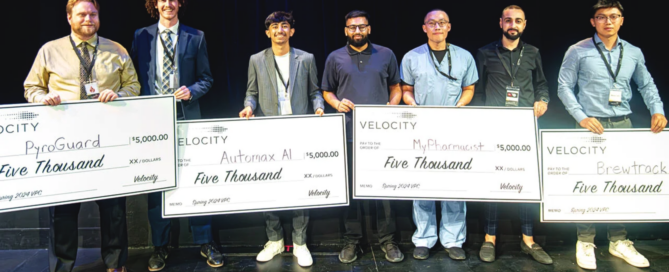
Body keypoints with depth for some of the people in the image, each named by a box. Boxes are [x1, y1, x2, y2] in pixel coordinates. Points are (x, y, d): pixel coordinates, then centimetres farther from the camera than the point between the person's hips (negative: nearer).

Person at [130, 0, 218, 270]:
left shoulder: (195, 37, 7)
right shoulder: (141, 36, 9)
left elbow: (206, 78, 8)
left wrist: (192, 91, -11)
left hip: (186, 118, -1)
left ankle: (204, 241, 15)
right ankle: (160, 246, 18)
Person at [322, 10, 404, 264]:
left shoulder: (386, 55, 8)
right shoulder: (335, 58, 7)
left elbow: (396, 87, 13)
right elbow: (327, 91, 12)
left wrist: (392, 106, -6)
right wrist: (337, 103, -9)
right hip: (348, 132, 0)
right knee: (349, 186, 6)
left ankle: (387, 240, 15)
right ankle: (352, 241, 17)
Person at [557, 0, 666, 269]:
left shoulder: (633, 53, 9)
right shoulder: (578, 51, -2)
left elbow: (646, 84, 18)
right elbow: (564, 86, -3)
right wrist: (581, 117, -12)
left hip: (623, 125, 4)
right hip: (592, 125, -4)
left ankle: (619, 241, 21)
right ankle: (585, 242, 8)